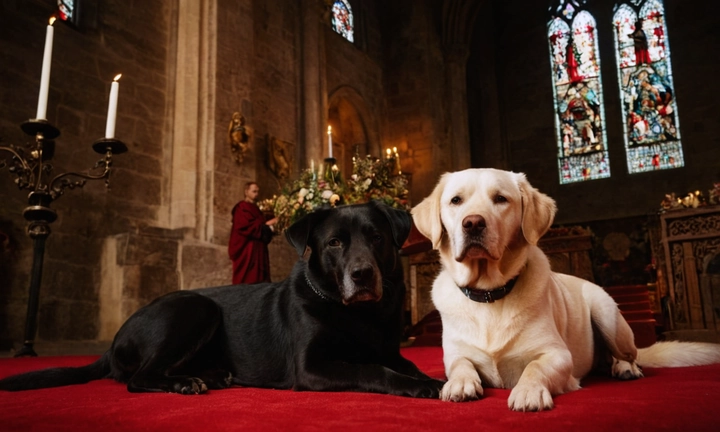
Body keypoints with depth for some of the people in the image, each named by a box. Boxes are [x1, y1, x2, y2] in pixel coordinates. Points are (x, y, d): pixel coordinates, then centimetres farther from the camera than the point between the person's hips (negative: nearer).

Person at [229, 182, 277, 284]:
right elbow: (247, 228, -17)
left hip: (257, 250, 9)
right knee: (248, 281, -12)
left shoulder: (255, 209, 21)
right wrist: (267, 224, -14)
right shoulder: (242, 208, -7)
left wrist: (270, 227, 0)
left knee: (258, 282, 3)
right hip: (246, 251, -9)